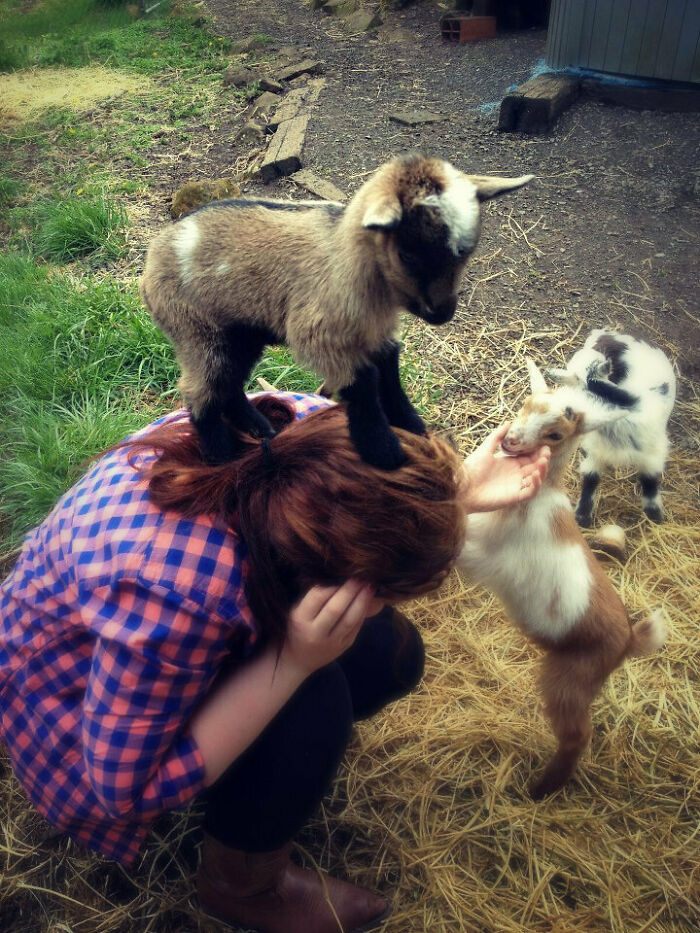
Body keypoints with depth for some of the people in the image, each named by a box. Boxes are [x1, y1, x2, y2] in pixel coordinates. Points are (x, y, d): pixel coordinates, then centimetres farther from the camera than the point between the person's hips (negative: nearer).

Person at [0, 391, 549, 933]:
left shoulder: (311, 429, -26)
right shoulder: (172, 599, -44)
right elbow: (128, 787, -28)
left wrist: (459, 492, -18)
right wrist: (293, 662, -38)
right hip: (76, 683, -5)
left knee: (392, 656, -6)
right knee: (312, 702, -28)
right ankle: (242, 886, 1)